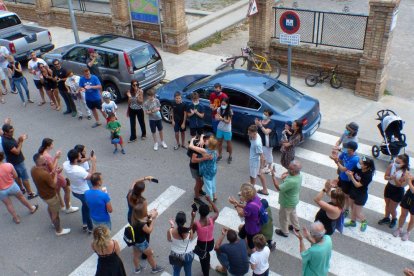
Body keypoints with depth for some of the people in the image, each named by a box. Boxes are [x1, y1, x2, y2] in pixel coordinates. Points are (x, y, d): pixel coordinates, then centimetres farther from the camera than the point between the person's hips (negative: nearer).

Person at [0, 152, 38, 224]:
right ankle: (32, 209, 49)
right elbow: (15, 176, -7)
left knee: (8, 204, 22)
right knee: (21, 197, 27)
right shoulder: (9, 165, -22)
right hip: (12, 186, 1)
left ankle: (16, 218, 38)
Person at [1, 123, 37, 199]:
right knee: (25, 178, 2)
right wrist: (21, 141, -26)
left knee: (18, 176, 25)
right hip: (17, 162, -9)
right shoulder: (6, 142, -32)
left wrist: (19, 140, -11)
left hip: (14, 161, 9)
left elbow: (15, 144, 7)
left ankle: (22, 189, 42)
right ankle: (30, 194, 11)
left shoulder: (8, 137, -4)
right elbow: (17, 151, -28)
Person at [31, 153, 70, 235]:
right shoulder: (44, 174, -39)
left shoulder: (33, 169, -11)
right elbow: (54, 185, -25)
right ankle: (58, 230, 33)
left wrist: (53, 172, -6)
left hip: (42, 194, 9)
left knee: (50, 207, 34)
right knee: (55, 213, 13)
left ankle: (53, 222, 58)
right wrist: (56, 173, -16)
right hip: (50, 196, -9)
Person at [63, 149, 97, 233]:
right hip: (84, 193, -6)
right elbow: (92, 176, -24)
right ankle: (90, 228, 39)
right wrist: (94, 162, -24)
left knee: (85, 205, 33)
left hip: (74, 191, 6)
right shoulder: (79, 170, -40)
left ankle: (85, 224, 46)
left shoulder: (65, 164, -20)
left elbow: (76, 163, 1)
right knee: (89, 209, 20)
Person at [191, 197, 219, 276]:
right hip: (211, 243, 4)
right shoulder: (212, 219, -25)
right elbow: (217, 212, -2)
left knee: (203, 259, 21)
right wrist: (210, 201, 1)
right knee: (206, 253, 38)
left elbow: (191, 232, -10)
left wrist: (192, 218, -15)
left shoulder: (196, 224, -32)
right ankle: (207, 265, 61)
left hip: (201, 244, -4)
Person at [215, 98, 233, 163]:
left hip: (227, 130, -4)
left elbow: (228, 121, -19)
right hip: (220, 128, 4)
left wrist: (222, 119, -38)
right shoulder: (219, 109, -6)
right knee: (219, 142, 15)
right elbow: (216, 118, -4)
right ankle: (219, 155, 33)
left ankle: (230, 156, 29)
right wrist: (217, 118, -29)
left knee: (229, 143, 11)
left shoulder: (229, 111, -18)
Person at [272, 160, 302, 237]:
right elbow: (287, 173, 4)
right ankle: (296, 226, 55)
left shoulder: (292, 181, -43)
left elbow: (279, 187, -35)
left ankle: (284, 232, 40)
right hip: (293, 200, 8)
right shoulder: (298, 174, -14)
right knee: (292, 213, 32)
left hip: (287, 203, -8)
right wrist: (285, 175, -19)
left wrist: (273, 176, -33)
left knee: (283, 216, 17)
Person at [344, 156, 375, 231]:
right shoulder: (358, 169, -14)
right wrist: (349, 173, -27)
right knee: (352, 208, 24)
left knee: (357, 213, 10)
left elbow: (357, 185, -27)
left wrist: (351, 176, -36)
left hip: (361, 195, -6)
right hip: (353, 191, 6)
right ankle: (352, 221, 46)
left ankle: (364, 222, 40)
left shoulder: (368, 175, -29)